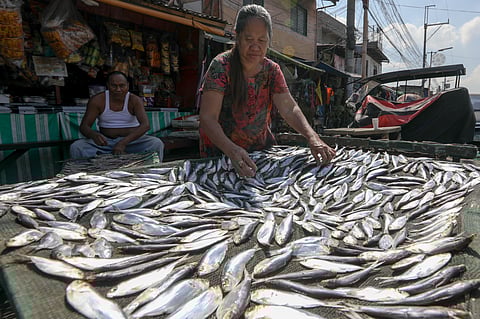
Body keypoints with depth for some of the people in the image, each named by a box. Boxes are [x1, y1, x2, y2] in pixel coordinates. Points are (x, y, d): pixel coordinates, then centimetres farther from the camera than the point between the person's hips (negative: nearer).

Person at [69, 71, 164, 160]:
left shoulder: (135, 100, -9)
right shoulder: (97, 100, -4)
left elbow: (146, 125, -24)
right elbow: (84, 126, -6)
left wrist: (124, 142, -37)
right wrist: (94, 135, -32)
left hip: (132, 141, -1)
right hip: (106, 142, 2)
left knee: (156, 143, -28)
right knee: (76, 147, -22)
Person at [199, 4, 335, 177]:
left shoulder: (272, 70, -2)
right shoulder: (221, 66, -17)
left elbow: (289, 108, -11)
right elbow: (208, 117, -25)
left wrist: (312, 137, -31)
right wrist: (232, 150, -43)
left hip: (261, 147, 4)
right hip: (220, 150, -4)